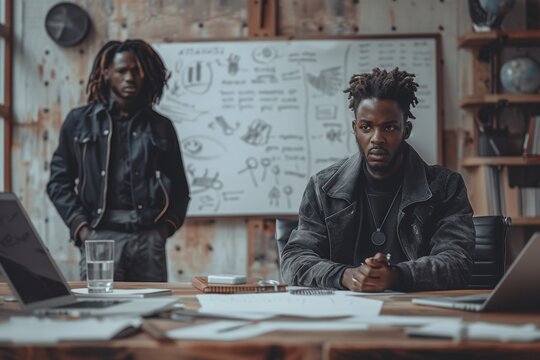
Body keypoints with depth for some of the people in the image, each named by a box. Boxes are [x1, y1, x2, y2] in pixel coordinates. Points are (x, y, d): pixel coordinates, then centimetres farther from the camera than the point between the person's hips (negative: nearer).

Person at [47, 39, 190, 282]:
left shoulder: (161, 127, 16)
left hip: (149, 238, 1)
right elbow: (59, 180, 8)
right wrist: (80, 227, -4)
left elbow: (178, 186, 18)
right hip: (100, 236, -1)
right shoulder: (79, 121, 12)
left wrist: (167, 226, 2)